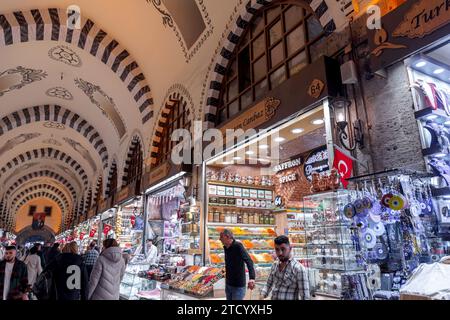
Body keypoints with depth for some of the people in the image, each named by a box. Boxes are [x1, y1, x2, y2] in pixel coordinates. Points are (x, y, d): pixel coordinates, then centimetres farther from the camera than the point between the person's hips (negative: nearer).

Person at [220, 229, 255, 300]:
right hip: (228, 284, 7)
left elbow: (249, 261, -32)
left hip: (238, 285, -7)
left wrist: (252, 278, -45)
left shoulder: (238, 246, -19)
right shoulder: (226, 248, 3)